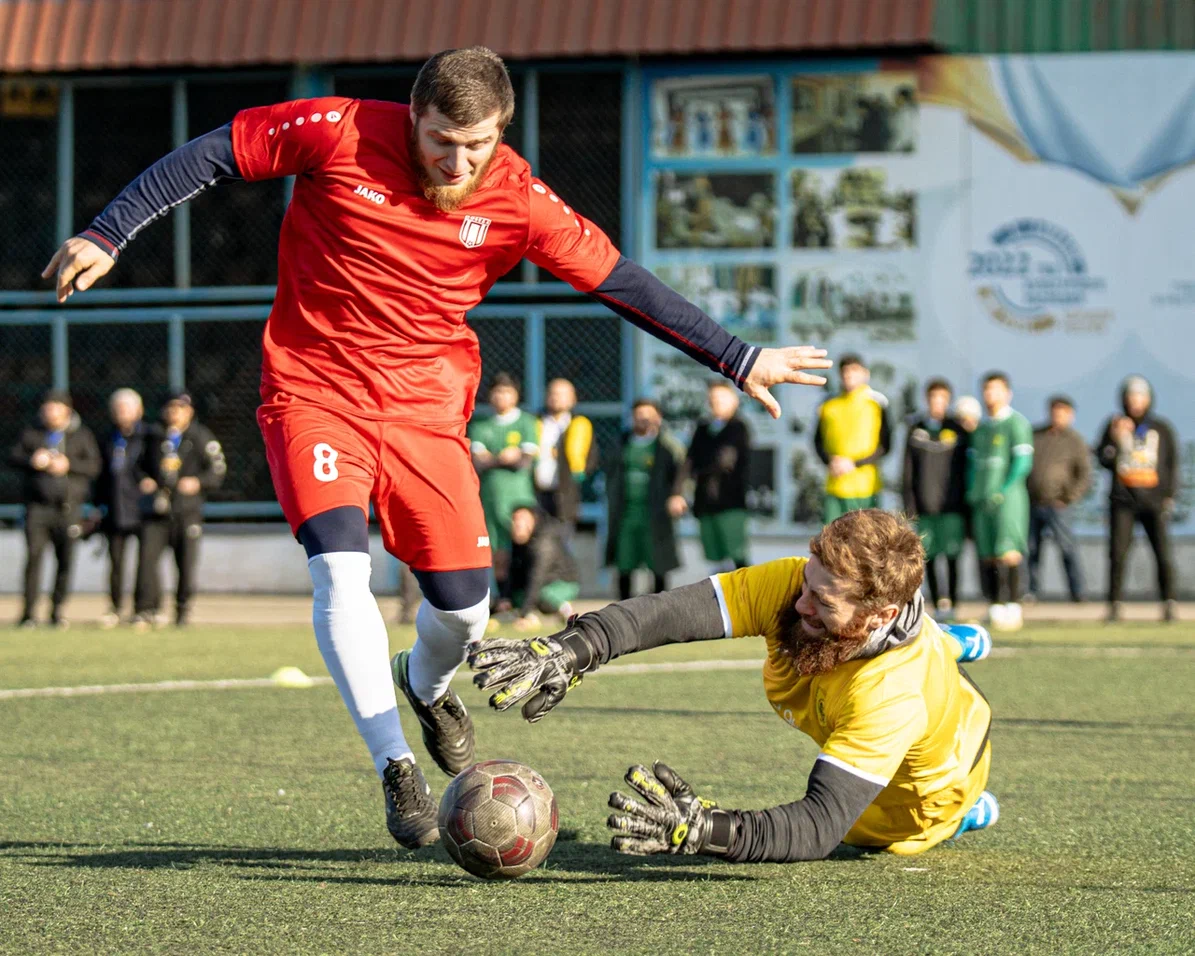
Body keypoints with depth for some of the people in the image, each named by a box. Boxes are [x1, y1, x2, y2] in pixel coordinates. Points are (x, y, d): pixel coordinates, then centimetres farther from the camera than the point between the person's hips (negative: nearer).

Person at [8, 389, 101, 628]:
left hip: (68, 507, 0)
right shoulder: (32, 434, 13)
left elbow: (94, 466, 0)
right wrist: (32, 461, -16)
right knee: (34, 555, -10)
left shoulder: (82, 435, 9)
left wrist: (68, 465, -16)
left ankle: (58, 611, 10)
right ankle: (29, 612, -8)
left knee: (66, 559, 0)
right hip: (37, 505, 0)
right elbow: (13, 458, 4)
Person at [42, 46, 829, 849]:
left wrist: (739, 360, -3)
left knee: (464, 603, -2)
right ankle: (396, 767, -13)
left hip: (425, 406, 2)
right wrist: (109, 235, -6)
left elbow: (623, 284, -3)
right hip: (314, 386, -2)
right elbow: (211, 157, -4)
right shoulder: (341, 133, -14)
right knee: (341, 567, -22)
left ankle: (427, 686, 36)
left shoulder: (517, 201, -10)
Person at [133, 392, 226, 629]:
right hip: (156, 511, 1)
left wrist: (198, 482, -14)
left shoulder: (202, 438, 4)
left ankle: (183, 610, 15)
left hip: (187, 512, -1)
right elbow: (140, 464, 20)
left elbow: (218, 469, 2)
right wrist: (143, 480, 0)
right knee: (147, 556, -10)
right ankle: (145, 610, -6)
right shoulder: (153, 436, 11)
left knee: (187, 562, 0)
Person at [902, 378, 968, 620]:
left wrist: (966, 504, 2)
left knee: (952, 555, -7)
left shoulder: (959, 430, 4)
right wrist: (909, 505, 2)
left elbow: (967, 468, 6)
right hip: (924, 506, 2)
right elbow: (908, 471, 9)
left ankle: (951, 603, -2)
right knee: (928, 556, 1)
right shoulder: (916, 430, 9)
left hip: (951, 506, -2)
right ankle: (939, 603, 7)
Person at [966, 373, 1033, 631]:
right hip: (982, 500, 7)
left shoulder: (1017, 423, -3)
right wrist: (972, 490, 9)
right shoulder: (981, 426, 19)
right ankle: (994, 608, 8)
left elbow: (1023, 462, -9)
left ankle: (1012, 607, -14)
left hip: (1006, 497, -7)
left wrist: (1003, 491, -13)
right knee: (986, 556, 4)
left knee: (1008, 552, -15)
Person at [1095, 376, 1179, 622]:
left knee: (1163, 553, -8)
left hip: (1154, 500, 0)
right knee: (1117, 553, -7)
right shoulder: (1114, 427, 10)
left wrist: (1170, 495, 0)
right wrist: (1115, 439, -12)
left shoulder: (1161, 428, 10)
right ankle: (1114, 605, -3)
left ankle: (1169, 603, -1)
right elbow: (1104, 458, 5)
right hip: (1123, 500, 0)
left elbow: (1172, 463, 10)